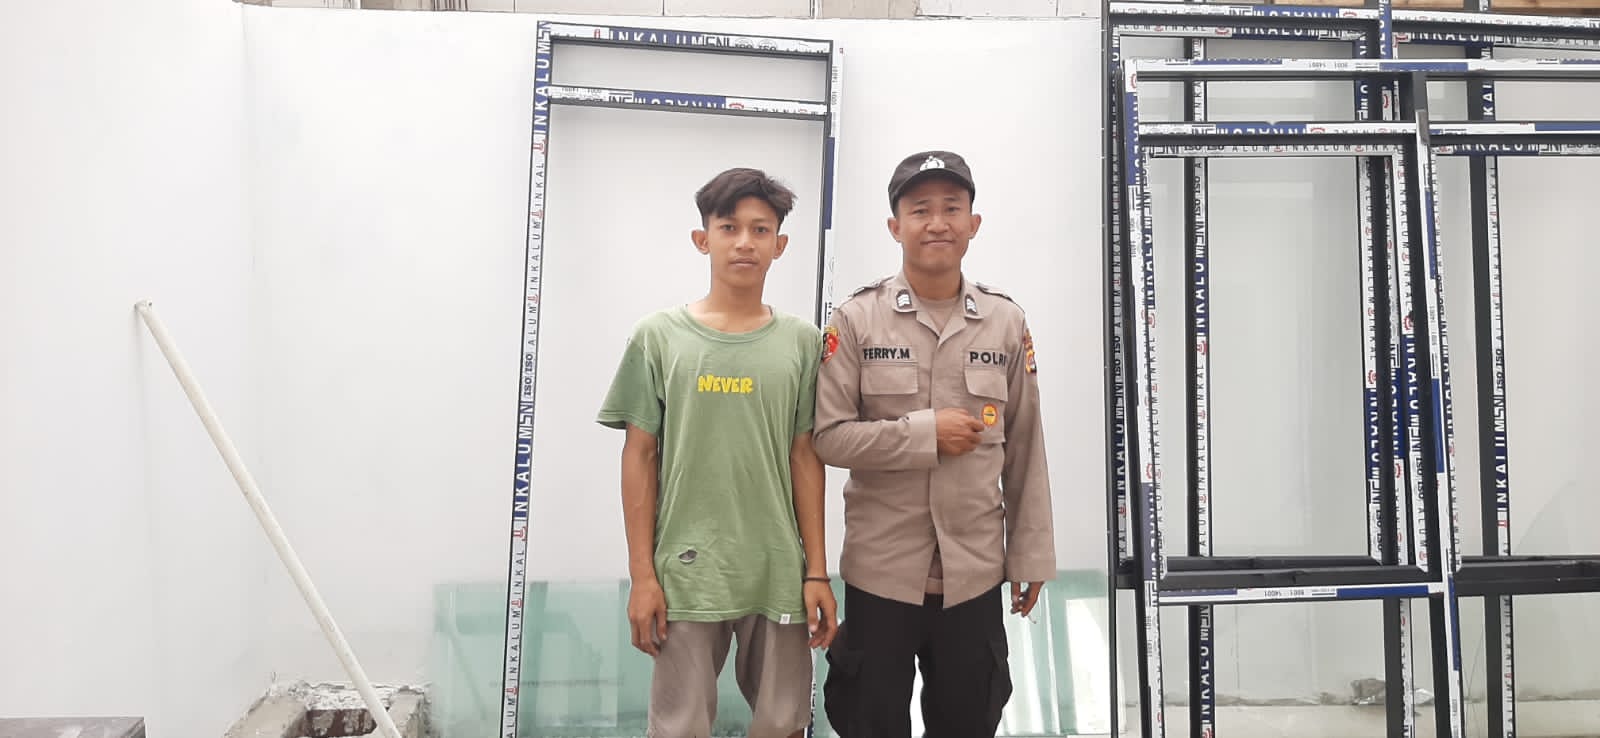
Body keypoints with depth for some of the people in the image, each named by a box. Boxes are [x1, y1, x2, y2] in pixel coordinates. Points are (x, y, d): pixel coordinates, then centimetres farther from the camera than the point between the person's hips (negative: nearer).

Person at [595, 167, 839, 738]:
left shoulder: (801, 341, 4)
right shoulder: (659, 336, 0)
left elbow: (805, 459, 5)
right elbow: (640, 457, 1)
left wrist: (816, 571, 2)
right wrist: (641, 575, -3)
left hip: (780, 574, 2)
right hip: (685, 572, -1)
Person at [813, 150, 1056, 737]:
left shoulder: (1006, 321, 2)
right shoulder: (856, 319, -5)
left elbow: (1025, 449, 5)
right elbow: (828, 436, -10)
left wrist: (1030, 556, 6)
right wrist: (927, 432, -16)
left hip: (976, 572, 2)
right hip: (880, 571, -2)